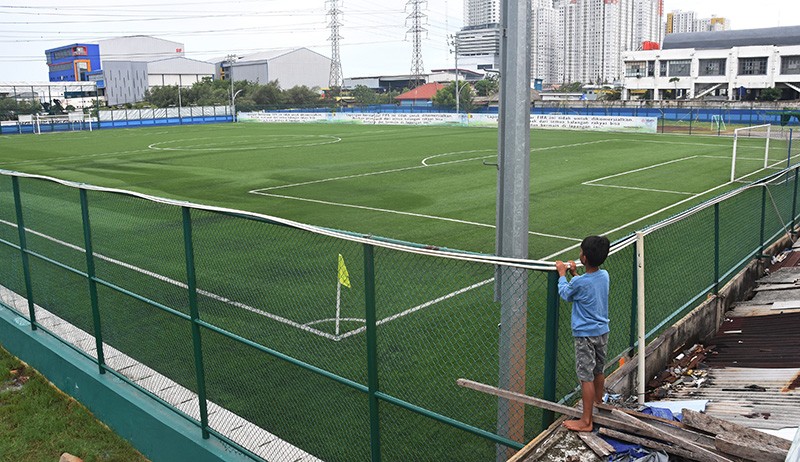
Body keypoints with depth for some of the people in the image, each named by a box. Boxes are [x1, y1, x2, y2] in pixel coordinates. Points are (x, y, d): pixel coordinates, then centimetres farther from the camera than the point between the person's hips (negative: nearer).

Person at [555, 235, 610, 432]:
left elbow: (565, 294, -1)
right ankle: (598, 403, 41)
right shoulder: (604, 275, -3)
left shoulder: (579, 282, -23)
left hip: (585, 334, -7)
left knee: (586, 377, -2)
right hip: (602, 331, 7)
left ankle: (586, 421, 4)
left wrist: (562, 273, 10)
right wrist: (575, 273, 17)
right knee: (598, 371, 22)